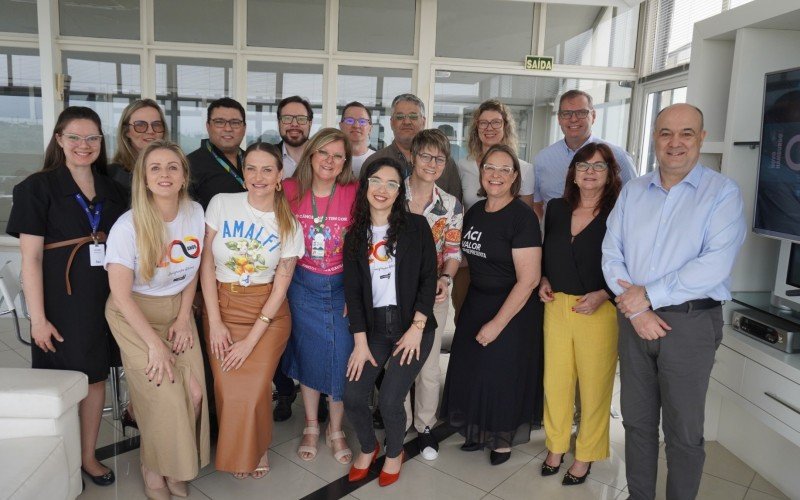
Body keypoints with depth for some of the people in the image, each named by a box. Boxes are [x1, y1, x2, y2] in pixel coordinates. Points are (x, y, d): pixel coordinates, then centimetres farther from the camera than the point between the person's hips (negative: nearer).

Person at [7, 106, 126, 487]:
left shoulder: (114, 192, 8)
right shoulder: (38, 188, -5)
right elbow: (31, 258, -8)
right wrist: (38, 318, -12)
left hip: (104, 297, 4)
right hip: (61, 299, -4)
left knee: (96, 376, 11)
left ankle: (88, 456, 28)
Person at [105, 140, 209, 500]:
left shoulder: (195, 213, -7)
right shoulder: (128, 226, -20)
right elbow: (121, 295, -17)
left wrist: (183, 317, -3)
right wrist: (155, 344, -17)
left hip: (177, 311, 4)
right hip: (135, 315, -4)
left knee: (194, 391, -6)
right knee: (165, 396, -9)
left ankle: (176, 464, 21)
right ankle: (153, 470, 19)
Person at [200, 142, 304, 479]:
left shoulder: (289, 226, -4)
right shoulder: (221, 204, -4)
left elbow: (280, 289, -5)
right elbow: (206, 264, -3)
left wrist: (251, 340, -10)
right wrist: (215, 323, -7)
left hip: (268, 314, -1)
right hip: (221, 306, 1)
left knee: (255, 390, -8)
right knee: (227, 390, -4)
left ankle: (258, 450, 21)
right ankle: (234, 451, 25)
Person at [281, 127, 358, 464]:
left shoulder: (355, 193, -11)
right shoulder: (290, 190, -6)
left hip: (342, 287, -1)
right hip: (303, 287, 1)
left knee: (341, 359, 5)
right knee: (308, 355, 14)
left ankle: (335, 429, 30)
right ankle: (311, 426, 35)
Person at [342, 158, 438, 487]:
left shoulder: (416, 226, -3)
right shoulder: (355, 236, 5)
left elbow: (428, 279, -5)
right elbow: (352, 290, 2)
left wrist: (416, 328, -12)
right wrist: (361, 342, -5)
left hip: (413, 326, -3)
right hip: (374, 327, 3)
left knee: (390, 400, -10)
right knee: (353, 396, -4)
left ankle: (395, 453, 24)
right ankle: (368, 447, 28)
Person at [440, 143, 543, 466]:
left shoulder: (522, 216, -17)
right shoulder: (474, 212, 4)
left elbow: (528, 279, -20)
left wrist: (497, 323, -19)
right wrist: (462, 307, 10)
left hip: (512, 310, -6)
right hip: (475, 304, 6)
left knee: (503, 376, 7)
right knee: (471, 371, 12)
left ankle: (503, 440, 32)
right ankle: (479, 431, 36)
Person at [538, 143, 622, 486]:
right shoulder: (556, 209, 6)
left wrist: (602, 295, -17)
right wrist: (543, 281, 3)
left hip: (599, 312, -4)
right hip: (556, 306, 4)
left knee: (594, 387, 8)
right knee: (555, 381, 12)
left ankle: (585, 456, 27)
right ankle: (555, 446, 31)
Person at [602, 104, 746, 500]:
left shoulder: (722, 193, -6)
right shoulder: (632, 192, 7)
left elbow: (715, 264, -18)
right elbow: (611, 253, 1)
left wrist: (649, 295, -16)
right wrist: (635, 309, -11)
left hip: (690, 322, -4)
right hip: (634, 319, 4)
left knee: (683, 431, 8)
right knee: (637, 421, 15)